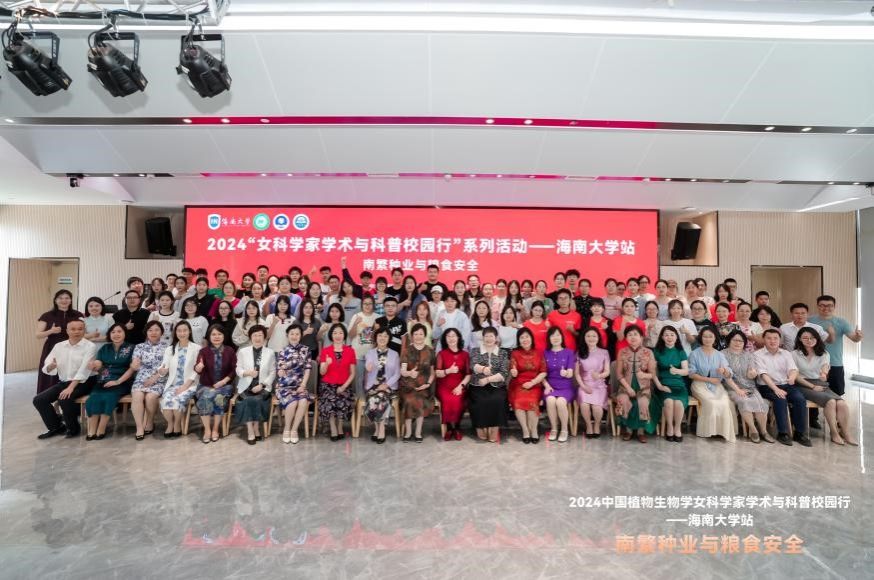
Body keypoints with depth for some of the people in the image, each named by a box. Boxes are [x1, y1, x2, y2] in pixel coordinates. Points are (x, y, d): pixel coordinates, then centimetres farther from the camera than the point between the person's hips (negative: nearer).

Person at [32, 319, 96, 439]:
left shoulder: (90, 346, -9)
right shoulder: (59, 346, 8)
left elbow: (84, 370, -18)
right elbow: (46, 368, 4)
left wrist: (70, 388, -25)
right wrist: (51, 366, -21)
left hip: (83, 382, -6)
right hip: (63, 382, 6)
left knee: (64, 399, -29)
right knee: (39, 400, -8)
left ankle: (73, 428, -5)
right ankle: (56, 427, 10)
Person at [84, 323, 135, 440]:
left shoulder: (130, 348, 4)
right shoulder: (105, 348, 15)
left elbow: (132, 368, -5)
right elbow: (98, 366, 6)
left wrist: (118, 381, -15)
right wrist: (94, 366, -18)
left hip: (122, 382, -3)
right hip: (103, 381, 3)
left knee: (108, 397, -31)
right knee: (93, 398, -26)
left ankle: (101, 430, -20)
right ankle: (91, 430, -21)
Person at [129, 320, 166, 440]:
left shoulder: (166, 347, 7)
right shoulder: (139, 347, 12)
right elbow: (133, 366, 2)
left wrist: (154, 378, -13)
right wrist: (134, 365, -23)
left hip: (159, 381, -2)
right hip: (141, 379, 2)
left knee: (150, 397, -29)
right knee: (137, 396, -28)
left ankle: (149, 423, -5)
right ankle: (140, 428, -21)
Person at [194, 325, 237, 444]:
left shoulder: (230, 350, 2)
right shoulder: (203, 351, 1)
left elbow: (234, 369, 0)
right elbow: (197, 369, -12)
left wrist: (223, 381, -12)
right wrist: (198, 367, -36)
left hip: (224, 385, 0)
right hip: (206, 385, 1)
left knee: (219, 398, -30)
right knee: (204, 398, -30)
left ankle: (215, 429, -13)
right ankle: (207, 429, -16)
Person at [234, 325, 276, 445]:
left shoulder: (270, 352, 7)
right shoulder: (243, 351, 9)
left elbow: (272, 373, 3)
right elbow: (238, 369, 6)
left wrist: (262, 385, -11)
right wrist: (247, 372, -16)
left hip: (263, 387, -1)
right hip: (246, 386, 1)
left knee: (257, 400, -29)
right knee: (247, 401, -28)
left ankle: (256, 428, -10)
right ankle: (250, 431, -18)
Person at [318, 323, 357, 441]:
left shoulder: (350, 351, 4)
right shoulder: (325, 350, 4)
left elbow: (352, 373, 3)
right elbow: (322, 372, -2)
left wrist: (344, 386, -10)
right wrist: (326, 364, -23)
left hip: (344, 386, 0)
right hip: (328, 385, 0)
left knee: (342, 403, -27)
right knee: (330, 402, -28)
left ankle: (339, 428, -1)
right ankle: (334, 430, -9)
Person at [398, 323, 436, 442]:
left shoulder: (430, 350, 5)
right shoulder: (406, 349, -1)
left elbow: (432, 371, 8)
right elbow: (402, 371, -11)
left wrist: (428, 383, -7)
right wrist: (409, 373, -33)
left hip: (424, 384, 1)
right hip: (408, 383, -1)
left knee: (421, 402, -21)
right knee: (409, 401, -24)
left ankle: (418, 432, -4)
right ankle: (408, 431, -6)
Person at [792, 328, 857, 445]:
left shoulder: (823, 353, 11)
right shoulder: (795, 354, 2)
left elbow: (825, 367, -11)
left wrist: (824, 373, -35)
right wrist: (812, 386, -10)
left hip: (821, 385, 4)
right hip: (804, 386, -4)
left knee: (842, 403, -24)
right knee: (830, 401, -27)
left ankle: (846, 433, -8)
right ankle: (834, 433, -14)